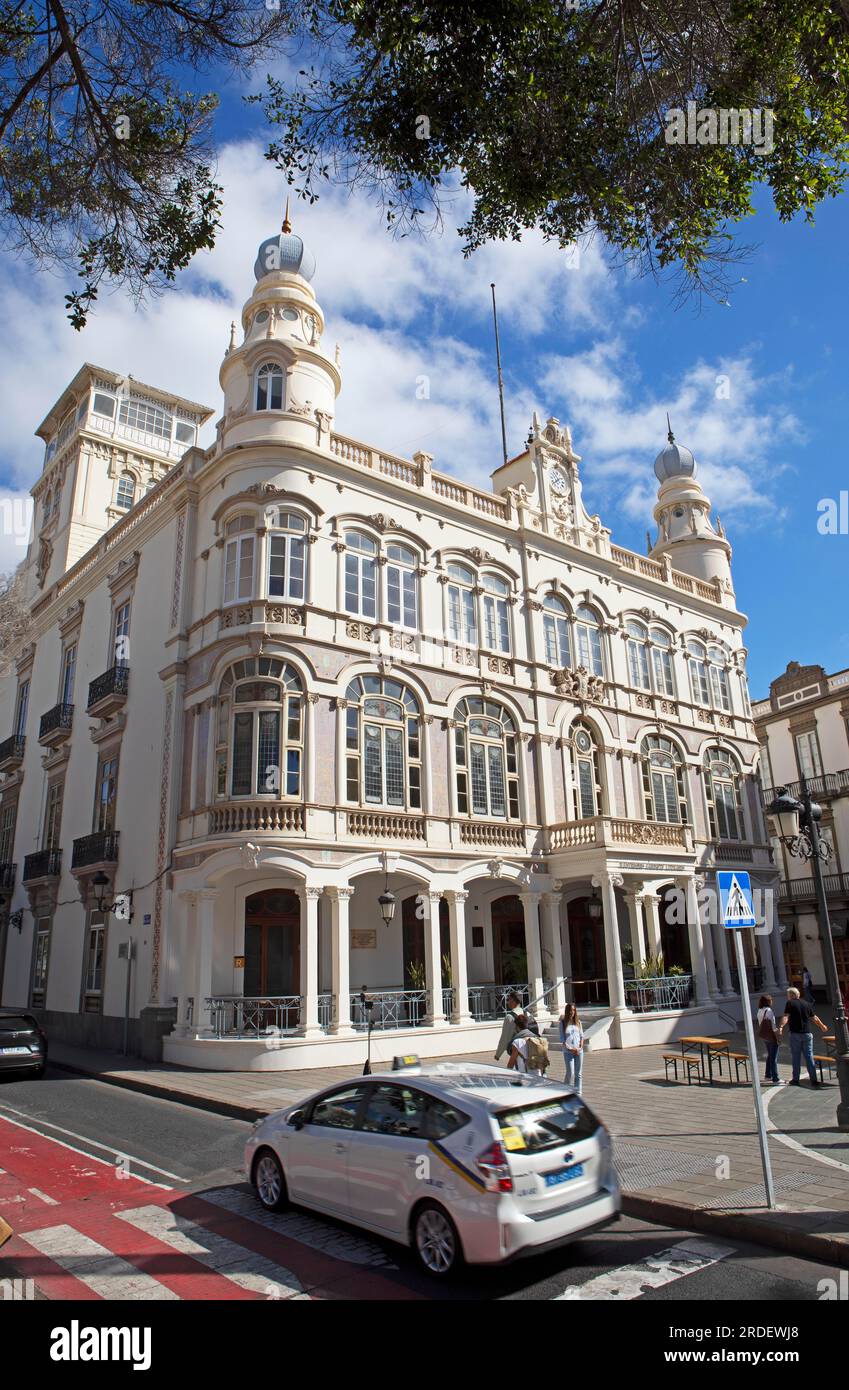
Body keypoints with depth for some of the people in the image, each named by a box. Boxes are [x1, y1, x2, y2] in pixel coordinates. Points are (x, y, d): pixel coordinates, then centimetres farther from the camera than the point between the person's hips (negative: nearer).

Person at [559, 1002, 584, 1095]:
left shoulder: (578, 1022, 8)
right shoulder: (563, 1023, -3)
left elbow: (582, 1036, 11)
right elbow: (562, 1039, -4)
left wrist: (580, 1047, -4)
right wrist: (570, 1049, -13)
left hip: (579, 1051, 3)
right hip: (568, 1052, -3)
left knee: (578, 1074, 7)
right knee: (570, 1073, -7)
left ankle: (578, 1092, 16)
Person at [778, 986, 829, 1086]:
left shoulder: (790, 1003, -3)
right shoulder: (806, 1003, 11)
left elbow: (786, 1017, -18)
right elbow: (814, 1018, 19)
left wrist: (781, 1027, -29)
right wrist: (822, 1026, 36)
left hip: (795, 1034, -4)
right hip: (807, 1034, 4)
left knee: (796, 1057, 4)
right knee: (809, 1057, 7)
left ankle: (796, 1080, 7)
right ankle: (813, 1080, 4)